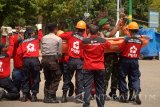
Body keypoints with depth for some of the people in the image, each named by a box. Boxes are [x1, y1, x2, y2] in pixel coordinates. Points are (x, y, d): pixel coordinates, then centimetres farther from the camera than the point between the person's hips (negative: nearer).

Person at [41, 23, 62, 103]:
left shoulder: (44, 38, 7)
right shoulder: (58, 39, -6)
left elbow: (42, 50, 3)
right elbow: (59, 52, -5)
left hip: (44, 59, 5)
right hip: (53, 59, -5)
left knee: (47, 79, 17)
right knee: (55, 79, 5)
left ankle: (46, 97, 15)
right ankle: (51, 97, -2)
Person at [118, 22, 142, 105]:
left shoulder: (127, 39, -14)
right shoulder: (140, 41, -2)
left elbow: (120, 49, -8)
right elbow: (139, 52, 6)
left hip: (125, 60, -3)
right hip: (135, 61, 3)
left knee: (122, 77, 10)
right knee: (135, 78, 10)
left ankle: (124, 95, 11)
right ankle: (136, 91, -14)